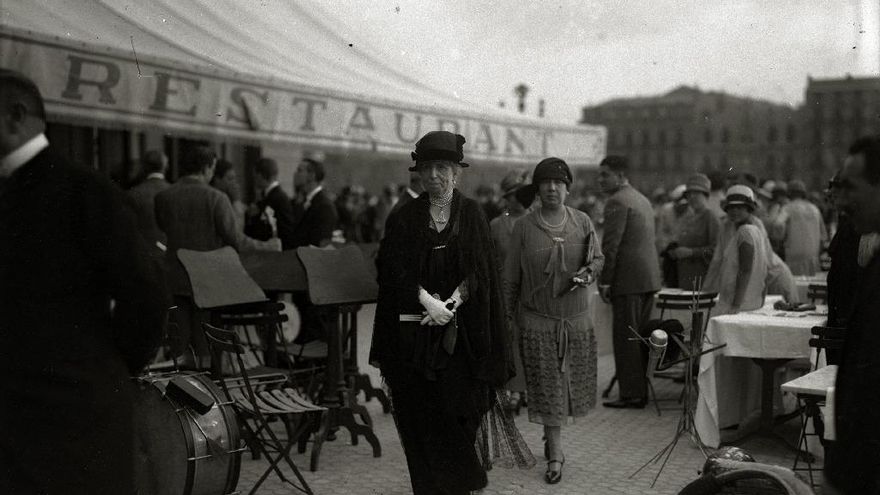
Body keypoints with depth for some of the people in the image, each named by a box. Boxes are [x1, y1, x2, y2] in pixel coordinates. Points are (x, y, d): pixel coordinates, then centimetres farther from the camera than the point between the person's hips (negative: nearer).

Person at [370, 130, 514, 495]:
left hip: (460, 329, 0)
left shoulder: (472, 215, 5)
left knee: (459, 407, -1)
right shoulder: (404, 218, 5)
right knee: (422, 413, 0)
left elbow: (479, 270, -1)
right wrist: (428, 302, -16)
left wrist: (450, 305, -14)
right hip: (414, 326, 0)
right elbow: (396, 269, -3)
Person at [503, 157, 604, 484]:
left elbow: (599, 258, 12)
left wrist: (587, 273, -11)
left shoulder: (582, 221, 2)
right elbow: (511, 277, 1)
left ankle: (551, 436, 37)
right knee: (547, 387, 0)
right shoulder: (523, 227, -4)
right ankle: (555, 455, 9)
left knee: (571, 382, 12)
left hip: (576, 319, 3)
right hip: (537, 320, -3)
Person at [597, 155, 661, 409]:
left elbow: (611, 245, -16)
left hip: (628, 279, -9)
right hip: (649, 277, 9)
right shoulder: (642, 199, 19)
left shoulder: (617, 201, -11)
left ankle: (631, 394, -2)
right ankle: (641, 391, 17)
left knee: (625, 337, -5)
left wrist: (604, 281, -13)